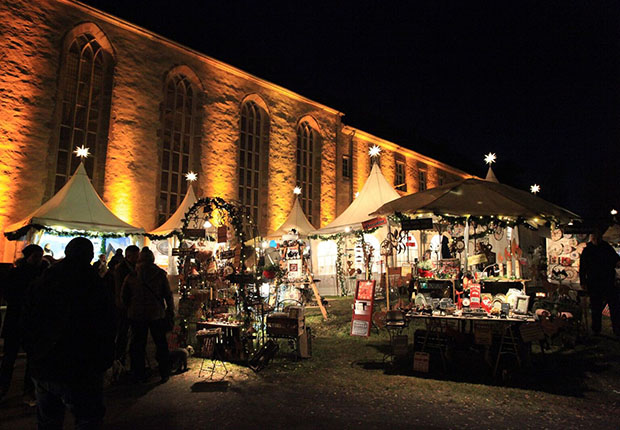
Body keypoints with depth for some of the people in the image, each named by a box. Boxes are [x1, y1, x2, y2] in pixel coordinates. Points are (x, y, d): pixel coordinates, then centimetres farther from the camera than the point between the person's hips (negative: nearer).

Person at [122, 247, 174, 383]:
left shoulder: (131, 276, -3)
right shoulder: (160, 274, -7)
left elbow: (124, 297, 2)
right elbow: (168, 294, -5)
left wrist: (130, 310, 15)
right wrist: (170, 311, 6)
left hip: (136, 315, 1)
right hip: (157, 314, -1)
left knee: (138, 345, 13)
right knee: (161, 344, 10)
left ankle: (138, 375, 20)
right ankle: (164, 374, 16)